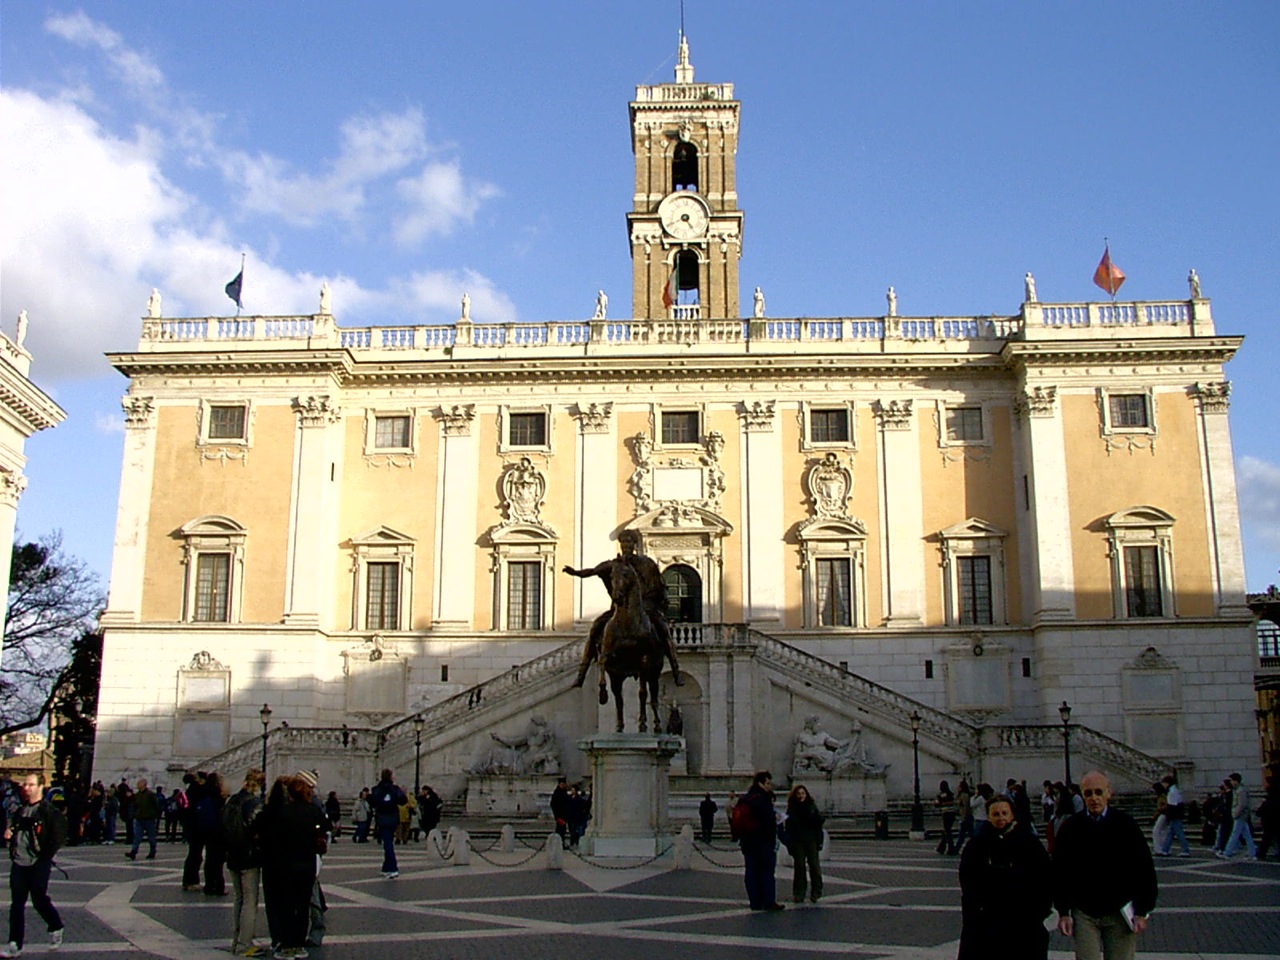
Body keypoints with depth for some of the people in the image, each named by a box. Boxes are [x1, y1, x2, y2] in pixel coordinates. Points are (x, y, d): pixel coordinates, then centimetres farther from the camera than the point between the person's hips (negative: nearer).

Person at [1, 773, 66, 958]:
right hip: (18, 862, 6)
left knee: (39, 900, 1)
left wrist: (46, 854, -15)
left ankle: (56, 928, 26)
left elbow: (59, 835, -12)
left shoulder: (50, 811, -8)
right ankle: (15, 944, 6)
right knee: (16, 903, 3)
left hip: (39, 864, -6)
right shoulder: (19, 811, 14)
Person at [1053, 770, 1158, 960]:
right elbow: (1060, 872, 3)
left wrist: (1142, 912, -3)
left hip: (1120, 914, 0)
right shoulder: (1070, 827, -1)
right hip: (1083, 914, 0)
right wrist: (1063, 913, 0)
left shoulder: (1125, 824, -4)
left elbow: (1144, 869, 0)